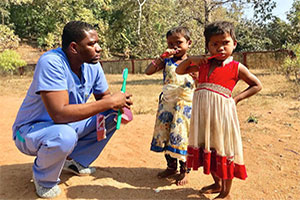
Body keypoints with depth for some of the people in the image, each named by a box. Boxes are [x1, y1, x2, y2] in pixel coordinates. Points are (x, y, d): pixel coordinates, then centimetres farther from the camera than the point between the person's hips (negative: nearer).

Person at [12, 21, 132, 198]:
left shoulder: (93, 65, -8)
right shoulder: (51, 63, -30)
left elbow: (103, 96, 4)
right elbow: (59, 113, -39)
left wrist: (118, 104, -21)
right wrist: (109, 102, -35)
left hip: (68, 124, 7)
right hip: (31, 130, -6)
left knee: (113, 116, -4)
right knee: (64, 136, -38)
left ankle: (75, 160, 11)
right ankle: (44, 178, -3)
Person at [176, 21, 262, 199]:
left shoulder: (236, 67, -3)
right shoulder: (203, 64, 9)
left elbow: (257, 85, 5)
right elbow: (179, 71, 17)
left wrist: (236, 98, -5)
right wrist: (190, 60, -1)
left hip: (222, 112, -5)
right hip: (203, 113, 5)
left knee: (223, 150, 6)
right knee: (207, 149, 17)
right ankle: (217, 184, 39)